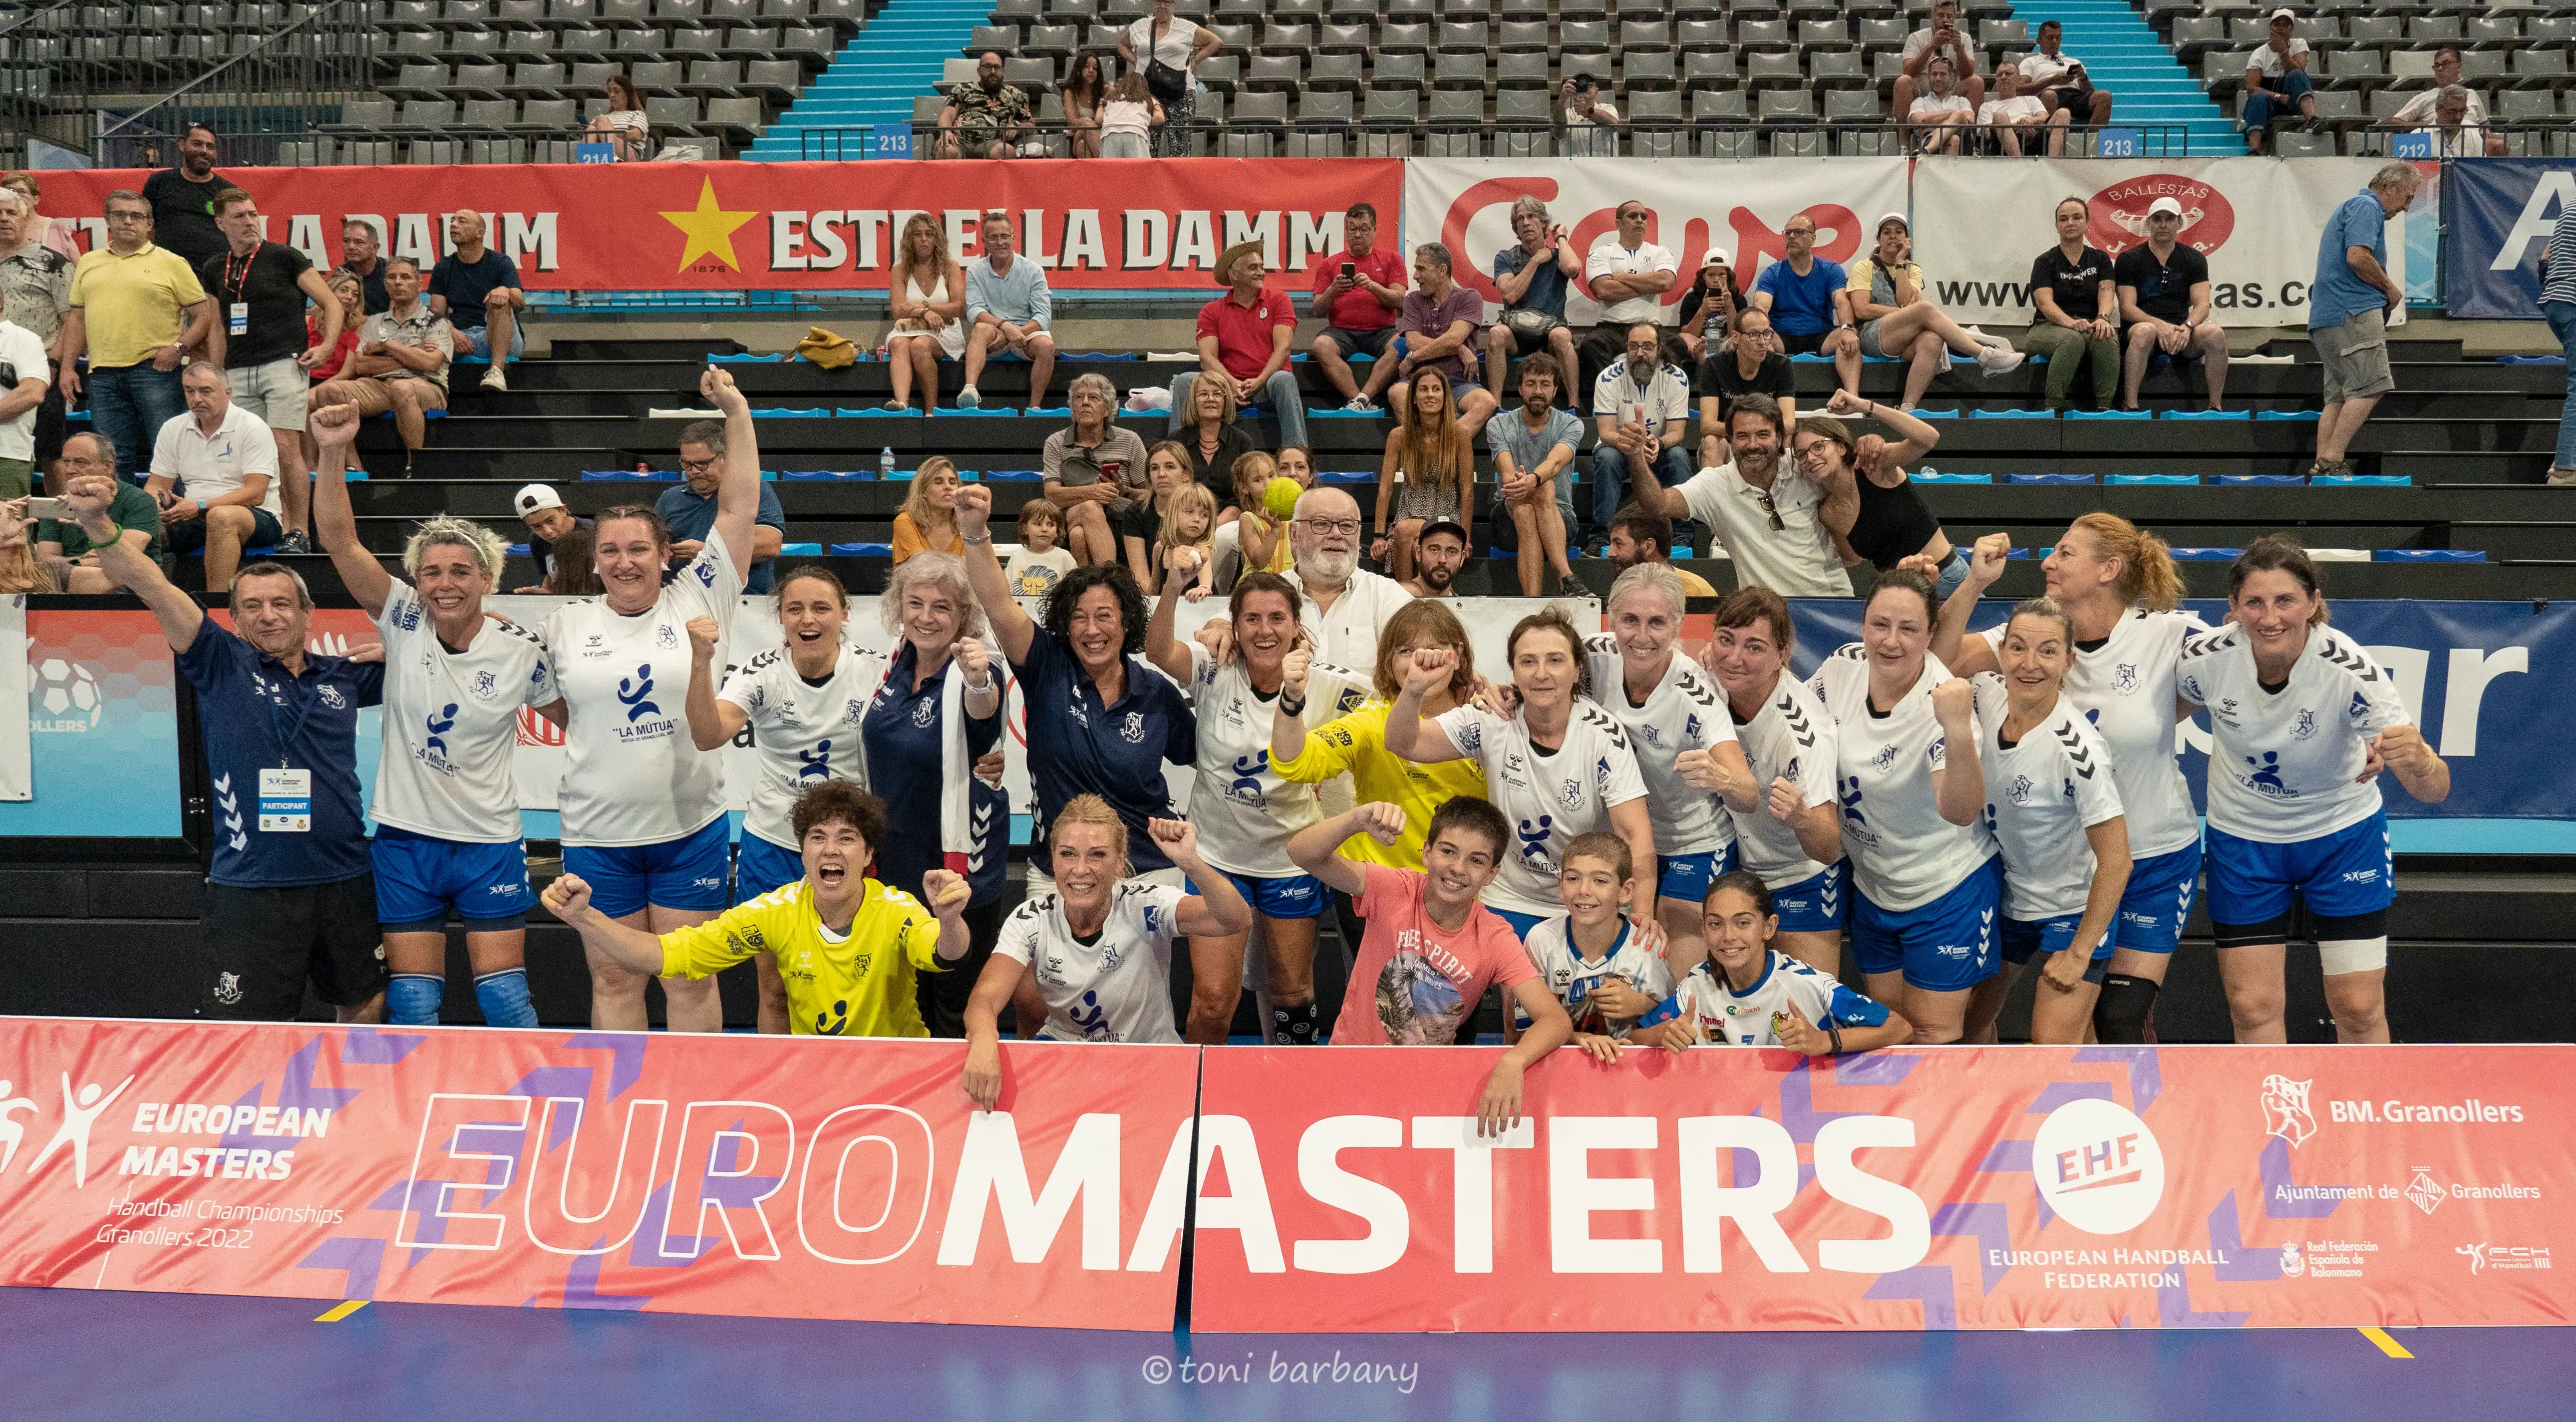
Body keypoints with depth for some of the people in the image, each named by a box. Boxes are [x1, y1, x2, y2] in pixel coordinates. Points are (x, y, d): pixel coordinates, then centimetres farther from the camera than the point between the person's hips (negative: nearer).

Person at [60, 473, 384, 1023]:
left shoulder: (342, 675, 8)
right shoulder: (222, 664, 0)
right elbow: (151, 586, -10)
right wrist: (95, 522, -23)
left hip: (345, 882, 4)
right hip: (251, 889, -3)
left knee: (365, 1010, 17)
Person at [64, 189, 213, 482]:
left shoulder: (172, 264, 4)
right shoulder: (88, 263, 18)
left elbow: (204, 315, 2)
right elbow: (77, 318, 20)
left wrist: (179, 348, -12)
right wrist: (67, 367, 12)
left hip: (156, 370, -4)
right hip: (103, 375, 4)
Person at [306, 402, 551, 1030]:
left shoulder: (521, 650, -6)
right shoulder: (402, 621, -6)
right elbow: (338, 539, -16)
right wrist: (334, 454, -28)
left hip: (490, 843, -1)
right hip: (405, 839, 1)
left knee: (505, 999, 1)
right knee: (412, 1006, 4)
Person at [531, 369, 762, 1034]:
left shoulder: (698, 600, 1)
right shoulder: (567, 624, 5)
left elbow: (739, 508, -3)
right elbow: (552, 705, 22)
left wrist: (737, 413, -5)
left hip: (691, 829, -1)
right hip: (597, 834, 1)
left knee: (690, 981, 6)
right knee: (613, 982, 9)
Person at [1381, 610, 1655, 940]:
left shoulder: (1603, 734, -17)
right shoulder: (1493, 721, -12)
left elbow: (1637, 837, -21)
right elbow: (1403, 744, -17)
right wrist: (1414, 690, -37)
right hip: (1510, 901, 2)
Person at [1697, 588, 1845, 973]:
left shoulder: (1804, 727, -29)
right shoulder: (1712, 685, -15)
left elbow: (1828, 849, -35)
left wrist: (1802, 818, -54)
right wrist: (1715, 778, -12)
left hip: (1803, 881, -4)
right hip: (1735, 871, 4)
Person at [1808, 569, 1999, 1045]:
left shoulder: (1942, 700, -26)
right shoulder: (1843, 668, -10)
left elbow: (1961, 812, -38)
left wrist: (1959, 731, -53)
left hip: (1949, 890, -6)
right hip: (1872, 887, 6)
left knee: (1934, 1034, 2)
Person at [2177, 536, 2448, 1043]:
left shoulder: (2348, 669, -30)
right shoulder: (2204, 658, -24)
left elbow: (2435, 791, -36)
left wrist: (2417, 761, -56)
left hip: (2343, 835, -1)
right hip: (2242, 839, 1)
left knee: (2359, 1008, 0)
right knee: (2253, 1007, 2)